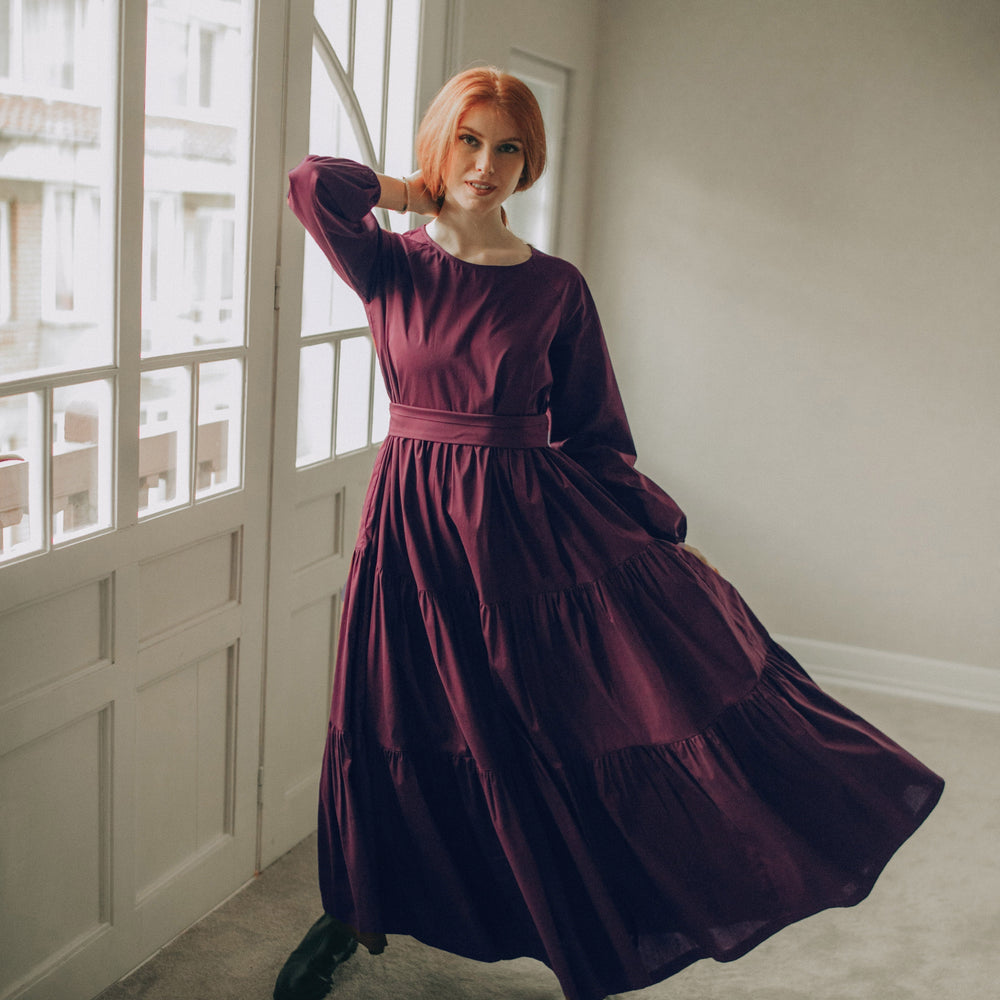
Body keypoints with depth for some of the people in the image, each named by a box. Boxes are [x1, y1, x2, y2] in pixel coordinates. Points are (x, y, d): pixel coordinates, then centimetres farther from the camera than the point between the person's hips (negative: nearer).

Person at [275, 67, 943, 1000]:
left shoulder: (554, 288, 0)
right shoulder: (390, 267, 1)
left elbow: (591, 433, 4)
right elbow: (312, 183, -16)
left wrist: (666, 539, 0)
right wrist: (423, 194, -2)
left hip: (531, 518, 0)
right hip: (414, 523, 1)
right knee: (389, 730, 10)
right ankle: (355, 918, 35)